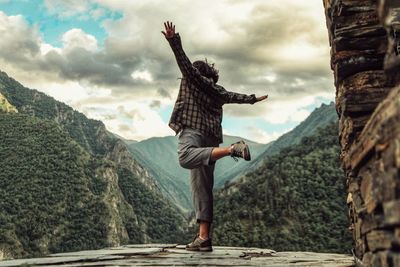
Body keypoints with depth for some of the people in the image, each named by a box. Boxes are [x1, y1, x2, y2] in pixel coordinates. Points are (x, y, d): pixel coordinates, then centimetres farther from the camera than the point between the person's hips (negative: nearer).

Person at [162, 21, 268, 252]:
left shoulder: (195, 78, 12)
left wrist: (173, 40, -7)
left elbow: (185, 62, -2)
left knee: (186, 158, -38)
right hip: (210, 135, 7)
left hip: (193, 128, -7)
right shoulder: (218, 90, 26)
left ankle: (232, 149, -43)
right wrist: (254, 99, 54)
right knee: (202, 186, 2)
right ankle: (204, 237, -4)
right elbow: (234, 97, 38)